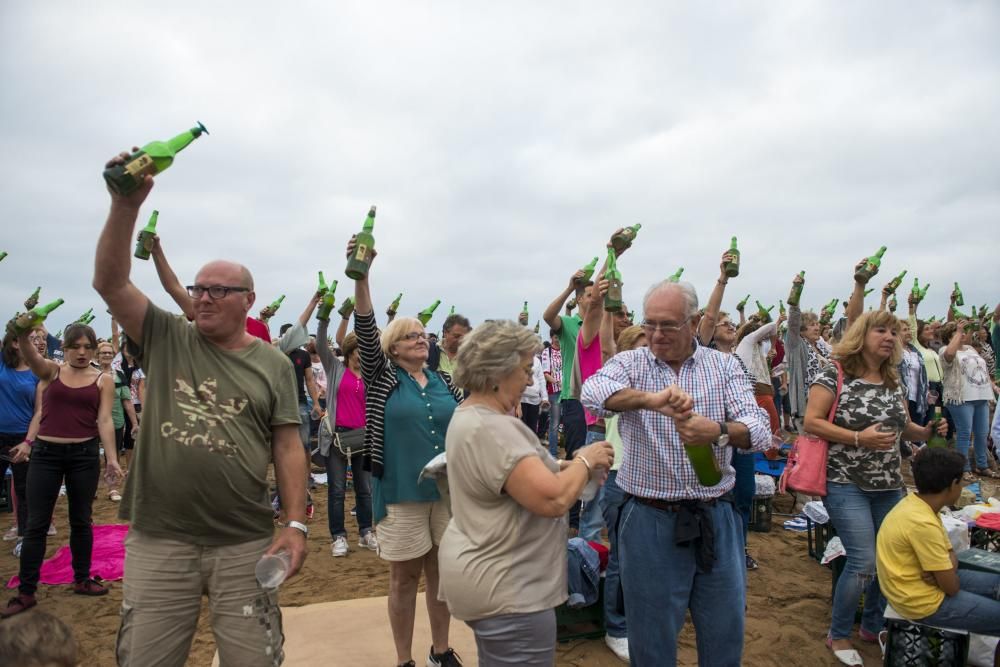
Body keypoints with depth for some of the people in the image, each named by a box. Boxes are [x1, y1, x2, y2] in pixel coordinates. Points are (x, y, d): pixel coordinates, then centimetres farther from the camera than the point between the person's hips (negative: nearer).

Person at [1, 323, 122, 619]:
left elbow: (104, 421, -5)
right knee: (36, 523, 5)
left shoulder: (104, 380, 1)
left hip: (85, 454, 0)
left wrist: (112, 459, -14)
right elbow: (29, 354, -21)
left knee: (81, 520, 11)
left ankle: (82, 580, 26)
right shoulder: (50, 371, 1)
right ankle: (25, 592, 16)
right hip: (45, 453, 0)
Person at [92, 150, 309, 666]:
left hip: (245, 544, -1)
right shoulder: (165, 340, 3)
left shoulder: (273, 365, 0)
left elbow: (288, 447, -1)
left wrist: (296, 524, -9)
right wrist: (126, 205, -18)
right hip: (157, 541, 1)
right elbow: (109, 283, -7)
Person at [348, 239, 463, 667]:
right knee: (404, 577, 8)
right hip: (401, 493, -3)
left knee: (441, 572, 14)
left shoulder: (445, 382, 7)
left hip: (447, 490, 3)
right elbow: (365, 331, -16)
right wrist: (361, 276, -28)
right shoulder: (382, 378, -2)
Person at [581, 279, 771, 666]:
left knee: (726, 634, 17)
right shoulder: (630, 363, -3)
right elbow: (593, 393, -25)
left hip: (717, 519, 2)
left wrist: (719, 430, -33)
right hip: (650, 521, -2)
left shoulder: (724, 366, 1)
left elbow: (760, 431, -11)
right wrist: (649, 398, -43)